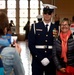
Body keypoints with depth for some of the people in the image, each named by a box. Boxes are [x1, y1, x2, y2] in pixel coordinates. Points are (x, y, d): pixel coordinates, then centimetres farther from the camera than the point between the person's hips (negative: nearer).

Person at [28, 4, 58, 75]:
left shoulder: (56, 28, 6)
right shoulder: (35, 27, 3)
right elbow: (31, 44, -3)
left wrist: (49, 59, -8)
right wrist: (40, 58, -10)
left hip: (51, 61, 1)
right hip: (37, 60, -1)